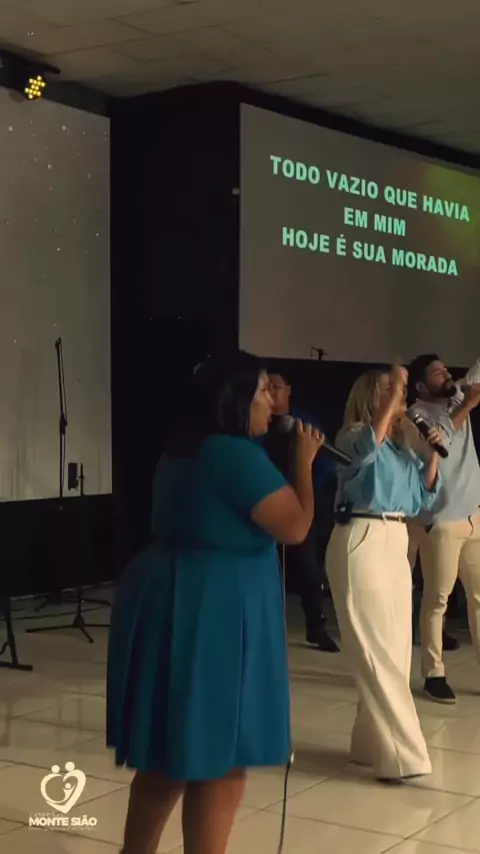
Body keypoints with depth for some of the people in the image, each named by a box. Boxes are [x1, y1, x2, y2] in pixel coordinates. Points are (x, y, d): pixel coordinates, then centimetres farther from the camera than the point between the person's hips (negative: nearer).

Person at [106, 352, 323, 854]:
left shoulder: (184, 451, 14)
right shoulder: (236, 454, -17)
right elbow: (296, 526, -15)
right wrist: (303, 460, -3)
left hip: (174, 605, 10)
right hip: (209, 615, -10)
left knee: (169, 754, 19)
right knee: (219, 762, 1)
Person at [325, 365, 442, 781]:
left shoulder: (402, 446, 18)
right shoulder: (354, 437, -3)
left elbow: (424, 497, 17)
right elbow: (368, 445, -27)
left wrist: (433, 455, 3)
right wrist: (394, 391, -25)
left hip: (396, 543, 8)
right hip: (362, 542, -8)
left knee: (397, 649, 9)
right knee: (377, 651, -9)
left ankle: (371, 743, 20)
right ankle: (400, 754, -9)